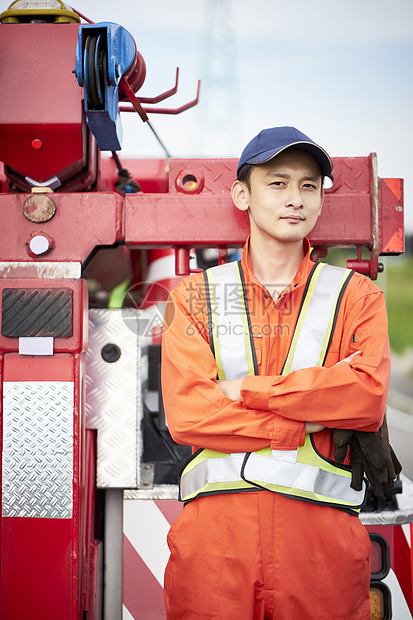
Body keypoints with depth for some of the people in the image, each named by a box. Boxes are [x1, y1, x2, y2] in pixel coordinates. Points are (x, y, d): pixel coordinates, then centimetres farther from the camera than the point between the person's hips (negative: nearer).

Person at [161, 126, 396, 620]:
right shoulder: (195, 296, 8)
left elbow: (369, 396, -10)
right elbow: (185, 414, -6)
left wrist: (245, 388, -9)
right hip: (214, 524, 0)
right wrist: (315, 423, -9)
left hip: (322, 527, 0)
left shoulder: (356, 296, 9)